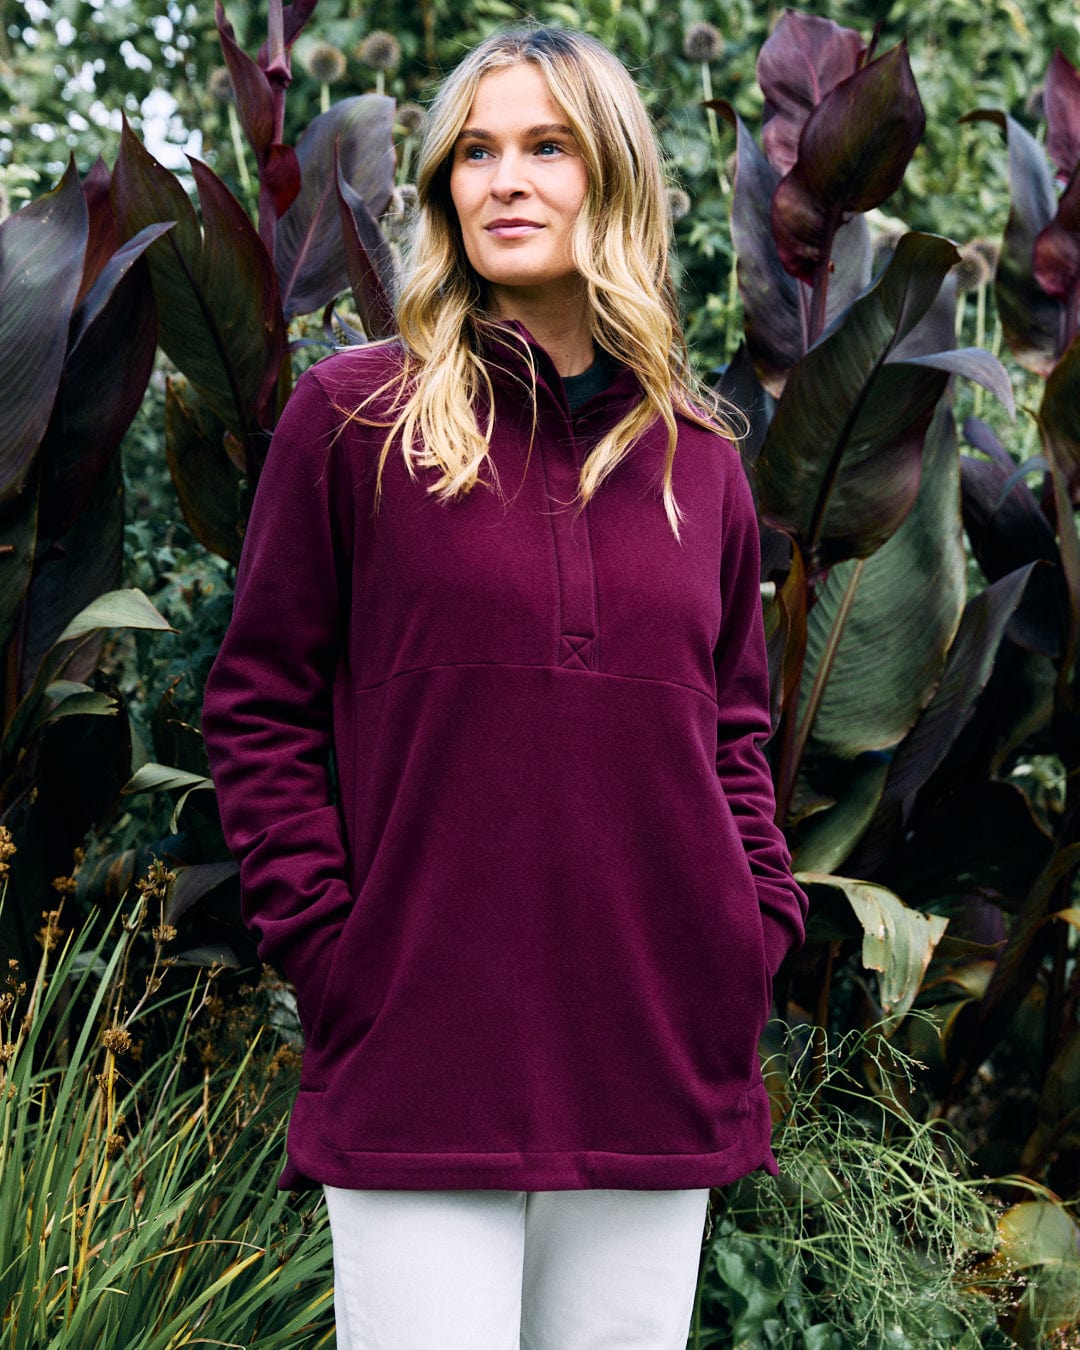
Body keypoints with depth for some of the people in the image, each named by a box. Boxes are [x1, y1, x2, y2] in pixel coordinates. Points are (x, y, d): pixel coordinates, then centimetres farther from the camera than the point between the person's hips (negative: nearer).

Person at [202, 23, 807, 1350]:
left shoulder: (696, 457, 11)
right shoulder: (352, 416, -1)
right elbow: (258, 710, 0)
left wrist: (759, 920, 6)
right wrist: (325, 942, -8)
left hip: (659, 1070, 4)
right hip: (418, 1070, -4)